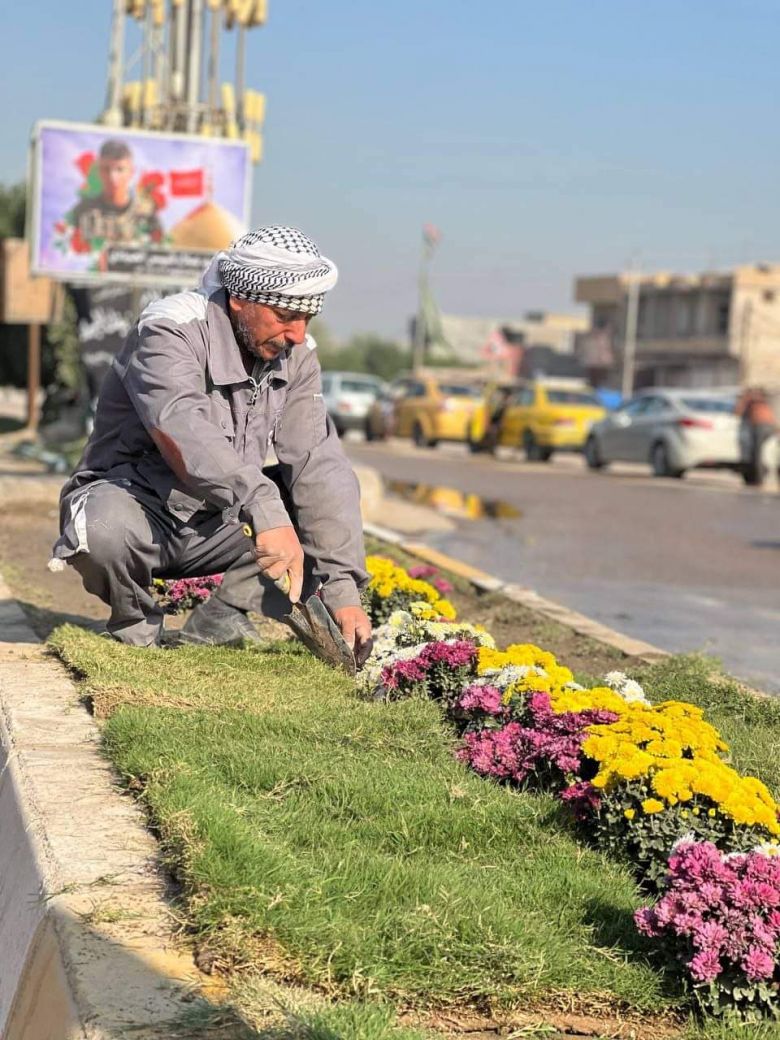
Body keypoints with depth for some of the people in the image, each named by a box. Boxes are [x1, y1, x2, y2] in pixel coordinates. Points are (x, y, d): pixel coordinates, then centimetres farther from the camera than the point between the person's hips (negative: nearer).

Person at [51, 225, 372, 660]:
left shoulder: (295, 354, -4)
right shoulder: (172, 331, -22)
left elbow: (317, 465, -11)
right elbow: (181, 430, -41)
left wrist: (343, 588, -20)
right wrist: (263, 507, -55)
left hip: (216, 524, 6)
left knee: (332, 506, -11)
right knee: (103, 532, -39)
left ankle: (220, 620, -5)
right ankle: (136, 624, -6)